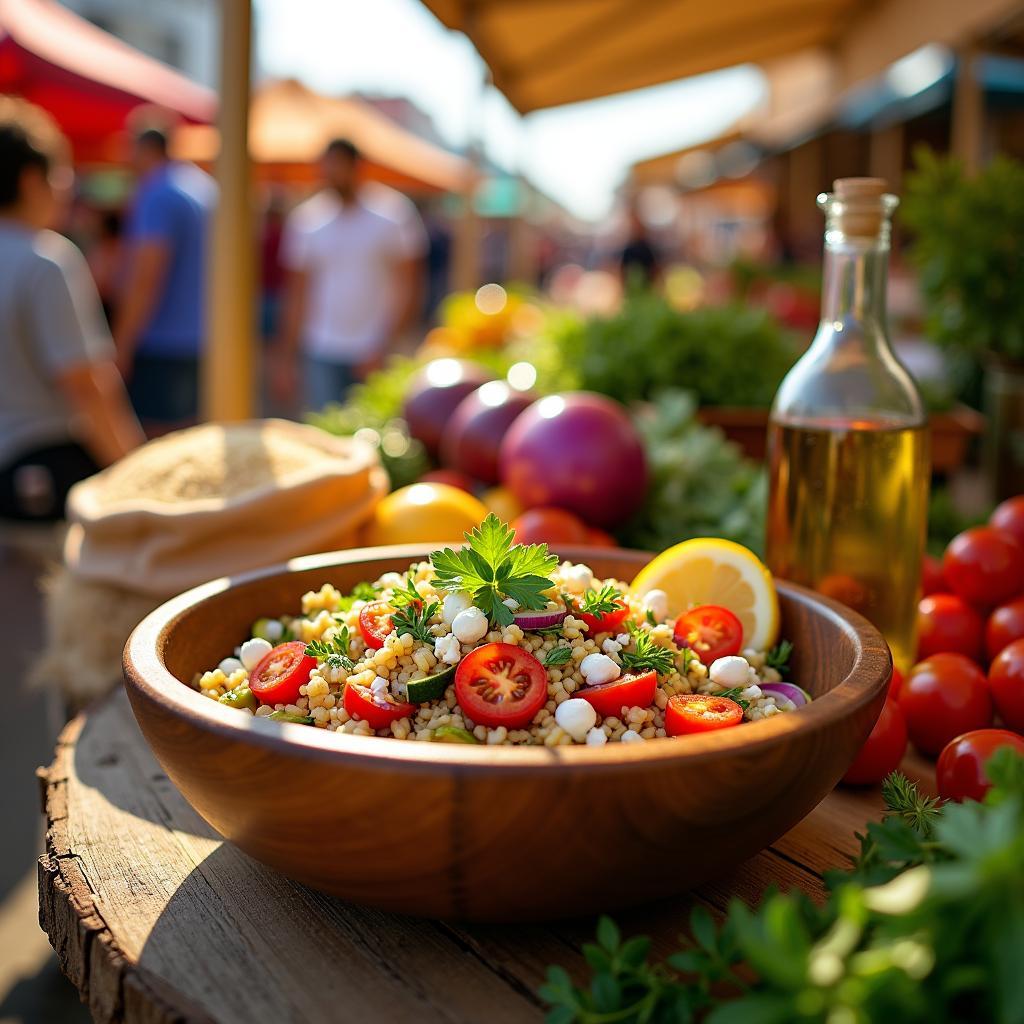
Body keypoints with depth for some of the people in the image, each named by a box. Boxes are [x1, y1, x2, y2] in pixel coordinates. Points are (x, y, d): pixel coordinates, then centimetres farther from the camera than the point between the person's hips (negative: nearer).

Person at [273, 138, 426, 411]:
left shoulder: (394, 211, -3)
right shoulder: (306, 217, 4)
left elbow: (409, 289, -4)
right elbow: (296, 295, 9)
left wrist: (384, 348, -12)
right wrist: (284, 358, 6)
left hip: (378, 353, -1)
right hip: (323, 356, 2)